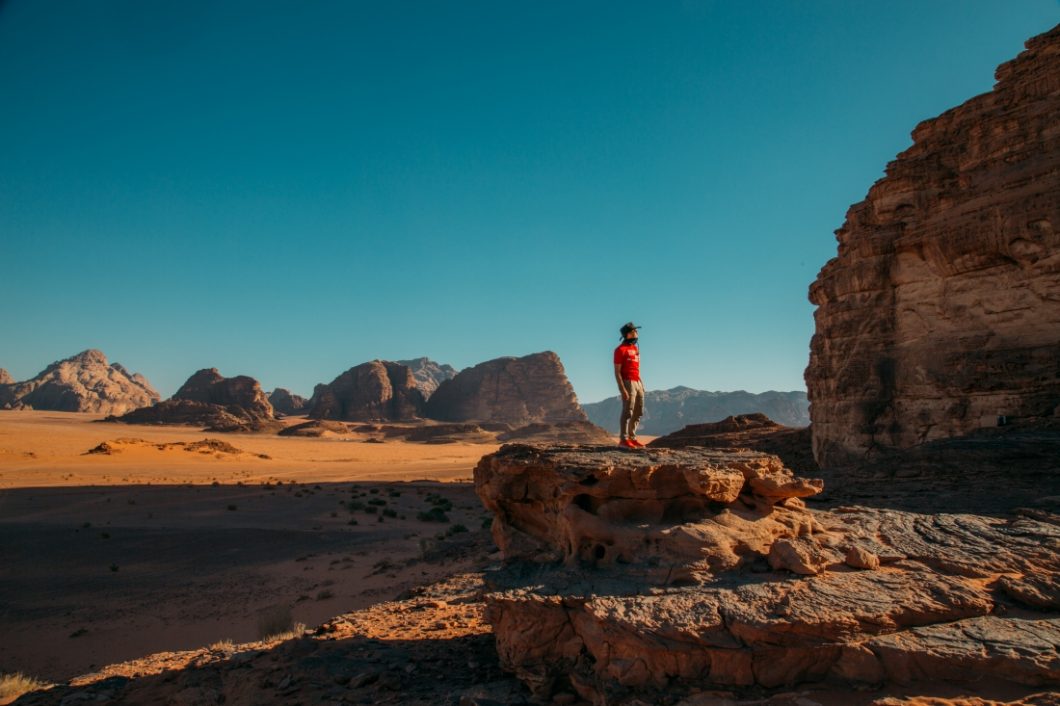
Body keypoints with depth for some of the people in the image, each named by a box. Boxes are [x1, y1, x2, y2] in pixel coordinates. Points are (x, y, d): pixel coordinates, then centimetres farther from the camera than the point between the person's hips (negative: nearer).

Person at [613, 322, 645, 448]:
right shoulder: (620, 350, -10)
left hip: (638, 383, 9)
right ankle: (623, 439, -6)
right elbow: (617, 372, -14)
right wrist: (622, 389, -21)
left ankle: (632, 438, 16)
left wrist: (641, 384, 17)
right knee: (627, 412, -10)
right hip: (628, 383, -9)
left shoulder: (635, 348, 16)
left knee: (638, 413, 9)